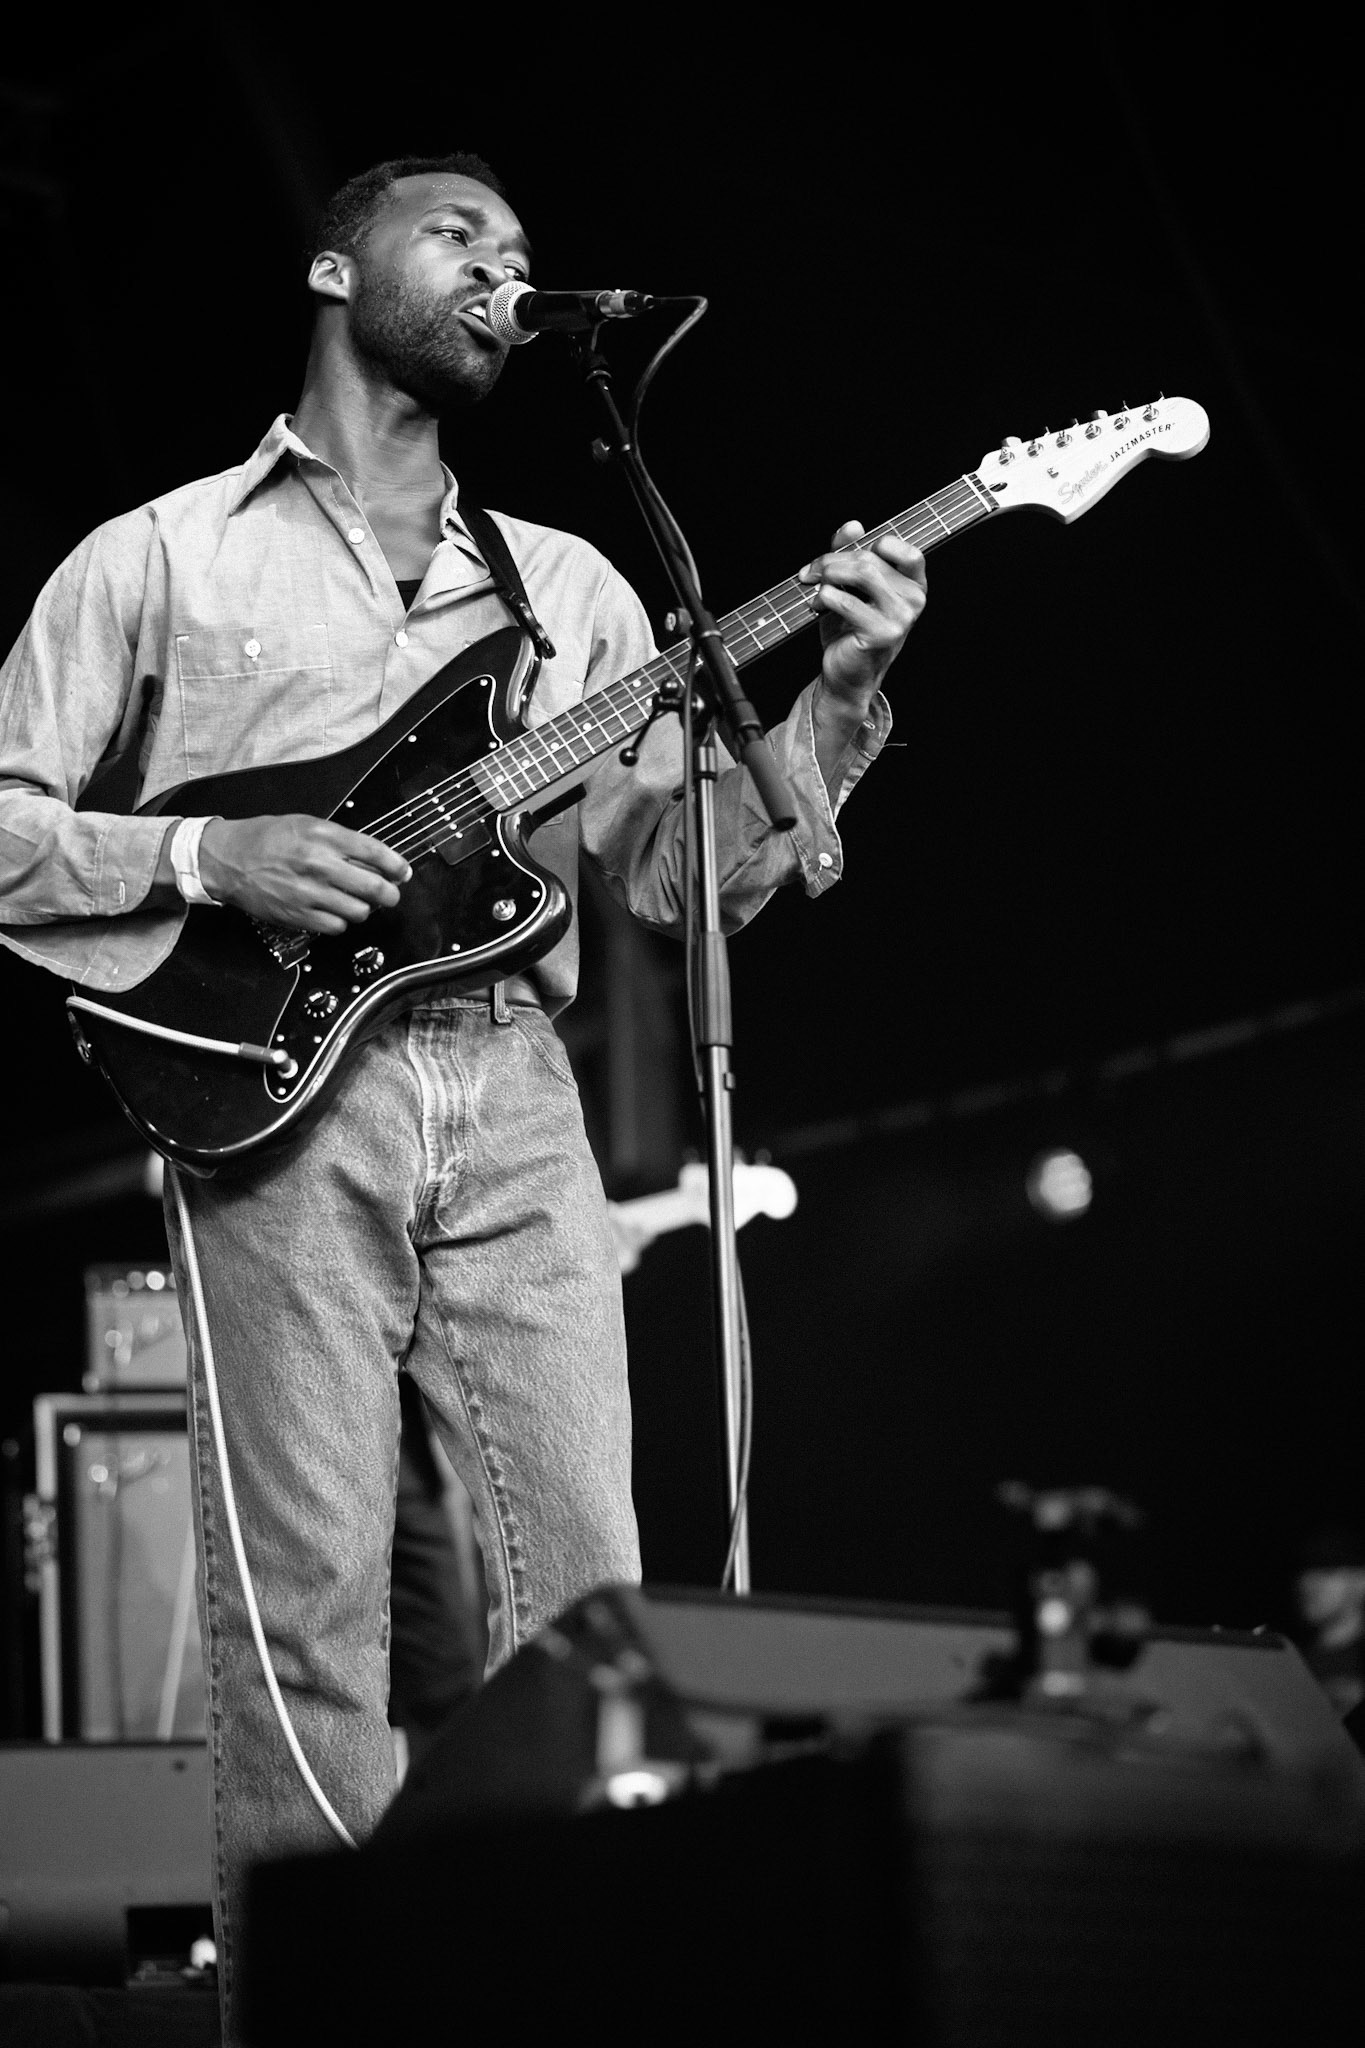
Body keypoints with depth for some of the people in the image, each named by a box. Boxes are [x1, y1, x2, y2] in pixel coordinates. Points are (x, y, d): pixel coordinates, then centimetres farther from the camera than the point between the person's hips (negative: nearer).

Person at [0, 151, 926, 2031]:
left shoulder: (568, 586, 20)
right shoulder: (162, 558, 10)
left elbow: (680, 871, 12)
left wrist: (834, 697, -2)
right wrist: (209, 855, -9)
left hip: (511, 1096, 3)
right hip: (276, 1093, -3)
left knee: (589, 1590, -3)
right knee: (305, 1613, -7)